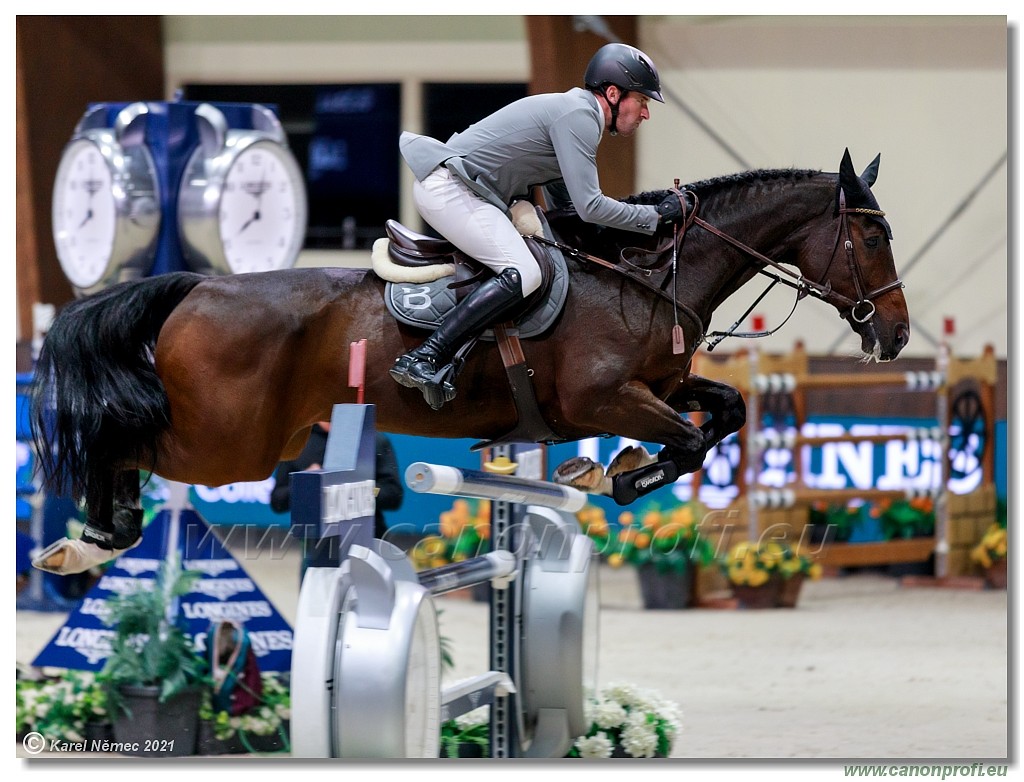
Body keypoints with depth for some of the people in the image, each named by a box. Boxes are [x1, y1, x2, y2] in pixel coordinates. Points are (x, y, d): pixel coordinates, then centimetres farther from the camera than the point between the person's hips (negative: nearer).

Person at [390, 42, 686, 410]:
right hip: (448, 188, -11)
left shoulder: (578, 117, 18)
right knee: (523, 273, -23)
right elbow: (589, 207, -21)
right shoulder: (577, 116, -15)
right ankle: (422, 359, -28)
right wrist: (657, 214, -12)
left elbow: (565, 211, 23)